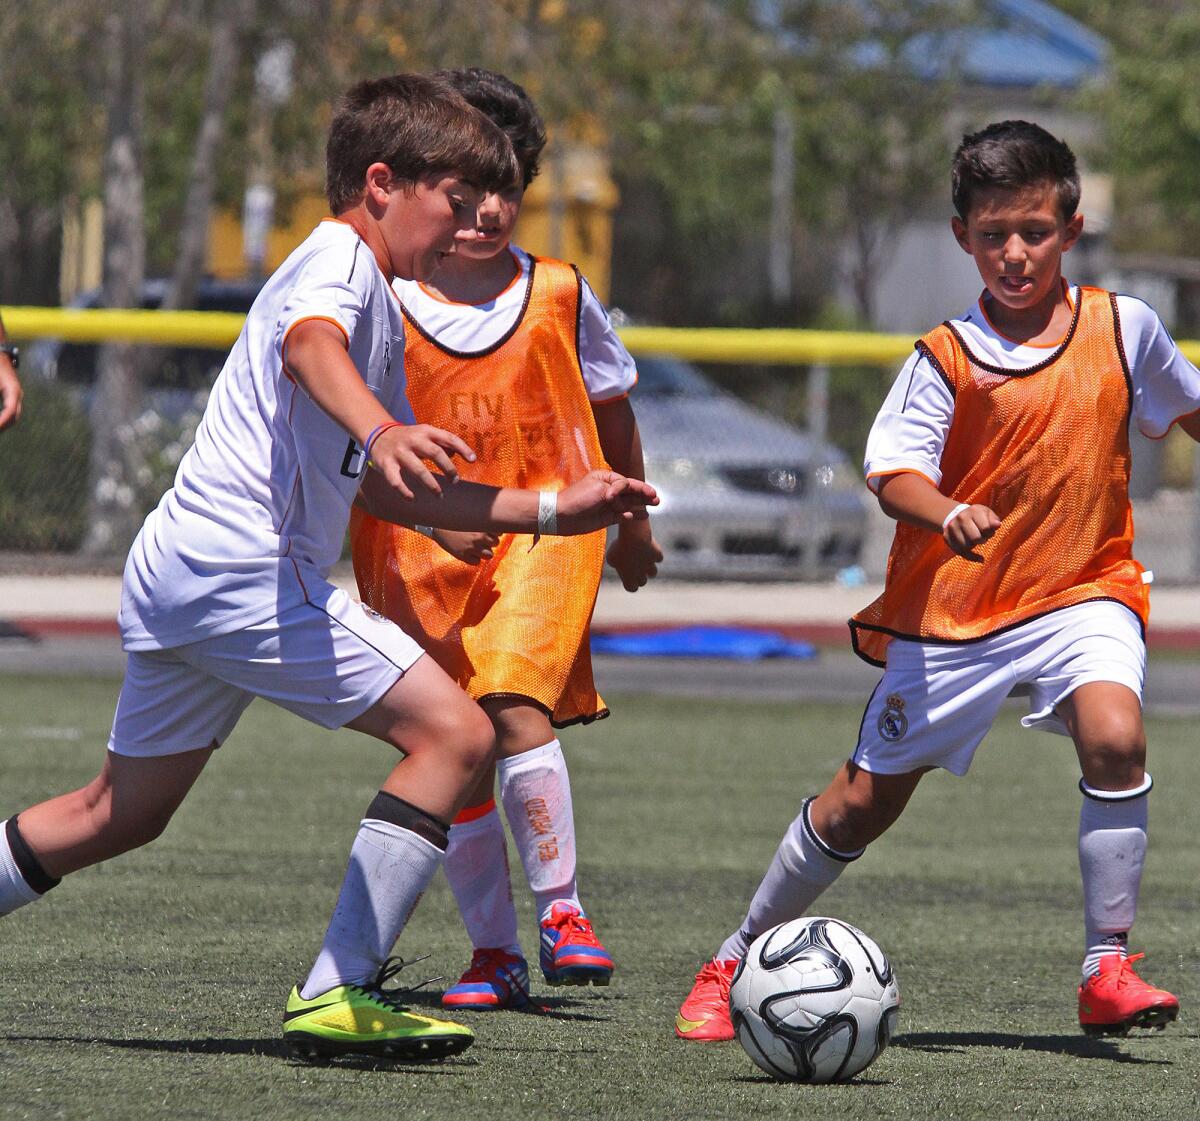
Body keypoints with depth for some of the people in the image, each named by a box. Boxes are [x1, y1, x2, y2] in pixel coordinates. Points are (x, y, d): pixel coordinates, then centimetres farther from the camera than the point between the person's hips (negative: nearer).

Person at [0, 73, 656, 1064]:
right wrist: (383, 432, -50)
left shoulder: (382, 315, 26)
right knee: (453, 731, -13)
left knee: (123, 813, 22)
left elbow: (385, 492, 31)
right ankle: (335, 994, -16)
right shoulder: (339, 258, -5)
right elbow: (310, 349, -29)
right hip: (244, 565, -11)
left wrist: (553, 511, 26)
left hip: (171, 573, 11)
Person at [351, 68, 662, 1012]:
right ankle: (494, 954, 13)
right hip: (421, 546, 1)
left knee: (515, 702, -22)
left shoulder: (560, 296, 3)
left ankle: (561, 908, -12)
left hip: (545, 527, -1)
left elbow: (611, 406, 18)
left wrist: (633, 526, 27)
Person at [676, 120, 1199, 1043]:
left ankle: (1109, 972, -21)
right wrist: (946, 514, -38)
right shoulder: (948, 358, -8)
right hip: (952, 609, -1)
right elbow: (894, 468, -19)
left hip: (1080, 593, 1)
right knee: (865, 801, 4)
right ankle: (735, 963, 22)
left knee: (1114, 734, -29)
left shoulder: (1123, 327, 0)